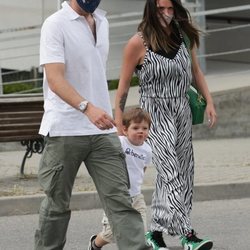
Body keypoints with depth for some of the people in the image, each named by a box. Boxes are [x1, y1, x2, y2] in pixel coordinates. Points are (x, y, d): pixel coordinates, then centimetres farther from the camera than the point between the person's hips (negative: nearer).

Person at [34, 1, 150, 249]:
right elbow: (54, 78, -20)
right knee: (57, 202, 7)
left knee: (120, 198, -4)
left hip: (103, 129, 5)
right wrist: (87, 108, -33)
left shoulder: (102, 21, 13)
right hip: (65, 129, -5)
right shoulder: (55, 24, -9)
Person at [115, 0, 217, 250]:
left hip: (182, 111, 6)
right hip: (155, 112, -6)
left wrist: (209, 102, 9)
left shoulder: (184, 35, 4)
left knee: (183, 173, 7)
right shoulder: (138, 43, -10)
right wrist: (119, 125, -6)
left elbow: (195, 71, 17)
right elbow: (123, 86, -5)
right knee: (171, 173, -15)